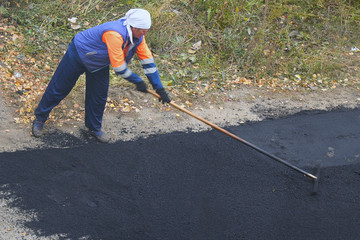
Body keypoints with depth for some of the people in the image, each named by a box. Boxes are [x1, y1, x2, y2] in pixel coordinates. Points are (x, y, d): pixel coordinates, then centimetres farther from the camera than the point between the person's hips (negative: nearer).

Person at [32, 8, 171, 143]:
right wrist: (137, 81, -26)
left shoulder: (138, 37, -15)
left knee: (99, 96, 7)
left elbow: (148, 60, -9)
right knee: (58, 88, 5)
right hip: (78, 54, -7)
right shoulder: (114, 34, -41)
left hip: (99, 63, 7)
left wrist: (159, 88, -10)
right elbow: (118, 66, -38)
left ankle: (94, 128, 28)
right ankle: (39, 119, 23)